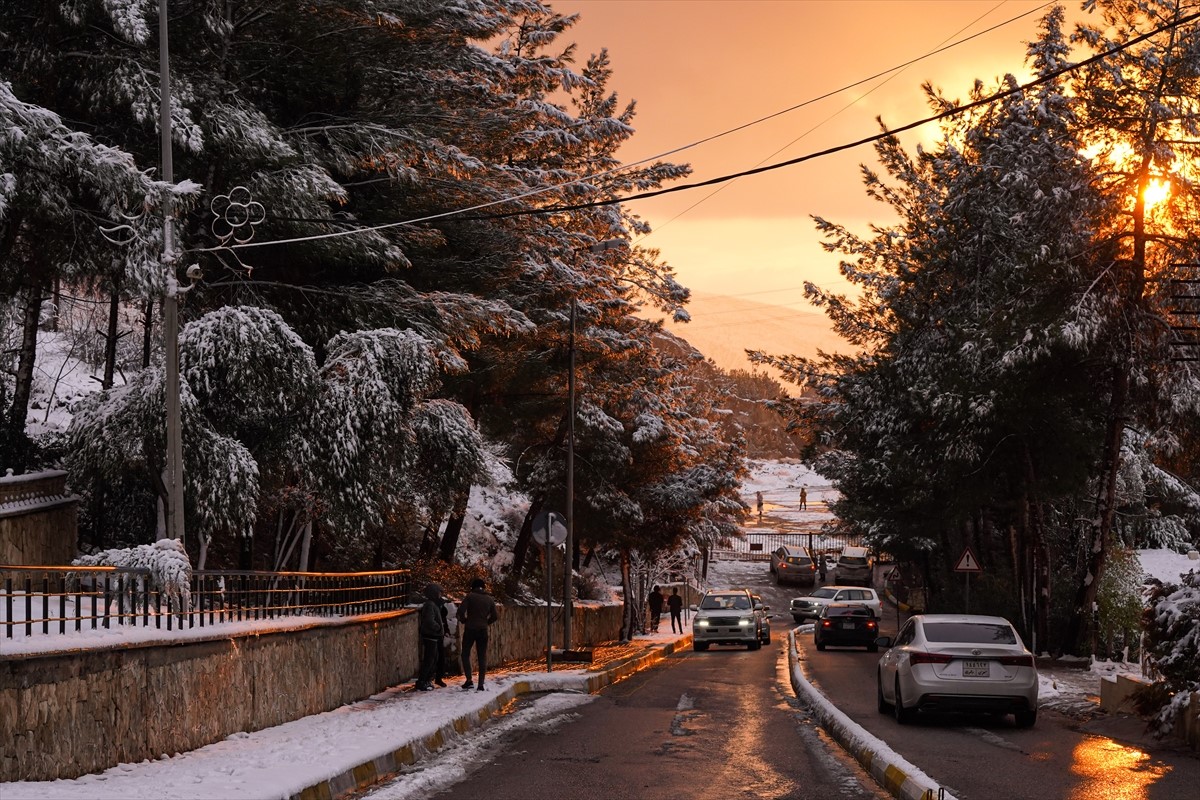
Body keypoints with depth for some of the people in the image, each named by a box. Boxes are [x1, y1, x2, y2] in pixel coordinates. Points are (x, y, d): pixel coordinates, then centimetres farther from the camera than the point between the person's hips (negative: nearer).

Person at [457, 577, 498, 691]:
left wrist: (464, 620, 5)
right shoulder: (489, 599, 6)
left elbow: (460, 611, -13)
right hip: (483, 630, 3)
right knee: (482, 657, 8)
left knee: (465, 654, 8)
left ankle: (469, 680, -6)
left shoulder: (470, 596, -5)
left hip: (470, 629, -3)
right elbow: (495, 616, 5)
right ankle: (481, 684, 3)